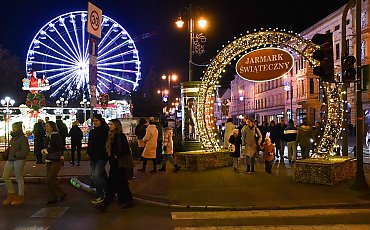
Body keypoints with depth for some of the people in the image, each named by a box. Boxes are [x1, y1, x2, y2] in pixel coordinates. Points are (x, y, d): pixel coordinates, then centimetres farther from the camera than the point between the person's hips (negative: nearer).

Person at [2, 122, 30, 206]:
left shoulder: (23, 138, -10)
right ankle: (11, 195, 22)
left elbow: (26, 151, -17)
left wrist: (15, 154, -18)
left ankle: (20, 197, 12)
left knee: (19, 178, 0)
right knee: (5, 177, 8)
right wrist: (7, 154, 9)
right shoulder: (13, 138, 16)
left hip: (19, 160, -9)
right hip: (10, 160, 9)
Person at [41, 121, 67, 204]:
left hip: (56, 160, -8)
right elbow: (46, 147, 20)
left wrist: (47, 150, -12)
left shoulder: (57, 136, -11)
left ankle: (61, 194, 5)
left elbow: (58, 148, -18)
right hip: (49, 160, 8)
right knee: (49, 179, 7)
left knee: (50, 179, -11)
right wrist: (43, 150, -1)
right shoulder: (47, 137, 13)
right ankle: (52, 198, 14)